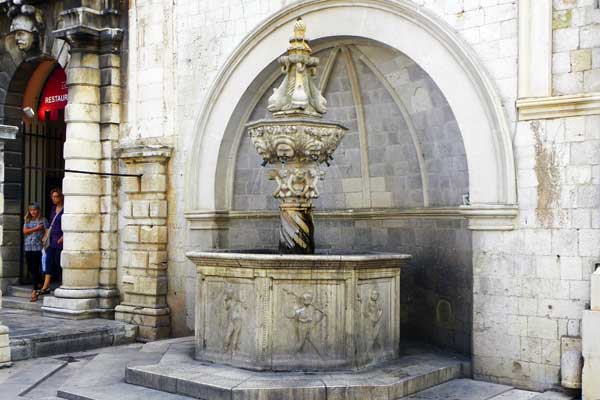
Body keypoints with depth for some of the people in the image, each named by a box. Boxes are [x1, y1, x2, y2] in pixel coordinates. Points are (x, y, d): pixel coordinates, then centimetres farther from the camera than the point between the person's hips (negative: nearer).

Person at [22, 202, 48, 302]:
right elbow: (25, 231, -1)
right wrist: (37, 228, -8)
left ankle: (35, 291, -9)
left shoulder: (43, 220, 1)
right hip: (28, 248, 5)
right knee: (30, 268, 9)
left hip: (38, 248, -5)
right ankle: (40, 283, 29)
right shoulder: (27, 220, 13)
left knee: (36, 268, -8)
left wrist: (43, 240, -14)